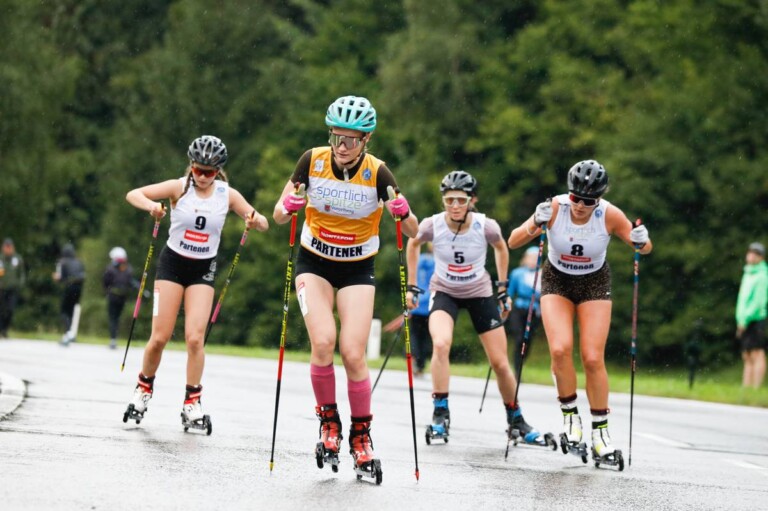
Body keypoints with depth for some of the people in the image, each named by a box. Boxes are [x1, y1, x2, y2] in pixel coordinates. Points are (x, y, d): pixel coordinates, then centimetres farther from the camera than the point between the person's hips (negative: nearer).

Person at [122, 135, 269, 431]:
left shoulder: (228, 195, -5)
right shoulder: (180, 188, -9)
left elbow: (263, 225, 1)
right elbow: (133, 195, -11)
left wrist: (255, 221, -23)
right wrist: (151, 205, -33)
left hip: (203, 270, 1)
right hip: (172, 263, -1)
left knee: (194, 338, -12)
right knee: (160, 338, -4)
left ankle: (192, 403, -2)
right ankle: (144, 388, 21)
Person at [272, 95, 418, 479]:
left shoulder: (377, 173, -17)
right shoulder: (313, 161, -13)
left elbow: (414, 232, -14)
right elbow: (278, 217, -4)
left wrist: (404, 213, -36)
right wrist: (288, 208, -27)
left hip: (357, 268, -1)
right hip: (314, 263, 1)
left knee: (353, 354, -12)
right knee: (323, 343, -20)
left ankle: (361, 435, 8)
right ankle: (328, 421, 2)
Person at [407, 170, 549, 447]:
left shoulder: (486, 226, -23)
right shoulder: (432, 226, -22)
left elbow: (501, 248, 2)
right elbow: (413, 244, 2)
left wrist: (502, 288, 5)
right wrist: (411, 285, 3)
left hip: (480, 293, 1)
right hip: (444, 292, -1)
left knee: (501, 364, 2)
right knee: (440, 344, -30)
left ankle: (516, 420, 25)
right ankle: (440, 415, -20)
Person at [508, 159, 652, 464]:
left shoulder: (609, 215, -22)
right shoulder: (555, 208, -23)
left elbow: (645, 248, -8)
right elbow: (513, 242, -21)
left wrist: (641, 242, -32)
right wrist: (535, 226, -40)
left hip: (594, 284, 0)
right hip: (557, 281, 0)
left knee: (593, 359, -10)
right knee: (560, 349, -21)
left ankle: (600, 431, 3)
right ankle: (570, 416, -2)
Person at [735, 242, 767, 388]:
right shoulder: (747, 274, 18)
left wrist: (745, 320, -17)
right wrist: (740, 319, 13)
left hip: (756, 320, -9)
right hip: (744, 322, 9)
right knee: (747, 357, 9)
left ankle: (756, 387, -14)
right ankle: (746, 386, 10)